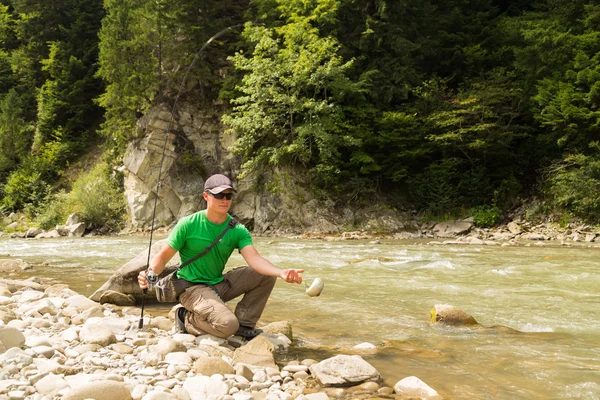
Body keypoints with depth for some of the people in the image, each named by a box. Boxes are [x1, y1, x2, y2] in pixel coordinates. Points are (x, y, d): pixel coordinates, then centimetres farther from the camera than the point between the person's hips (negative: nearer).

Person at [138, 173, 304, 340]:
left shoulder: (238, 230, -4)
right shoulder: (188, 224, -13)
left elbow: (254, 258, -19)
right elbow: (164, 256, -9)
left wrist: (281, 273, -39)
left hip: (219, 285, 6)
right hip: (193, 287, -5)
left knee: (267, 275, -6)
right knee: (228, 325, -29)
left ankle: (243, 323, 3)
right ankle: (187, 318, -1)